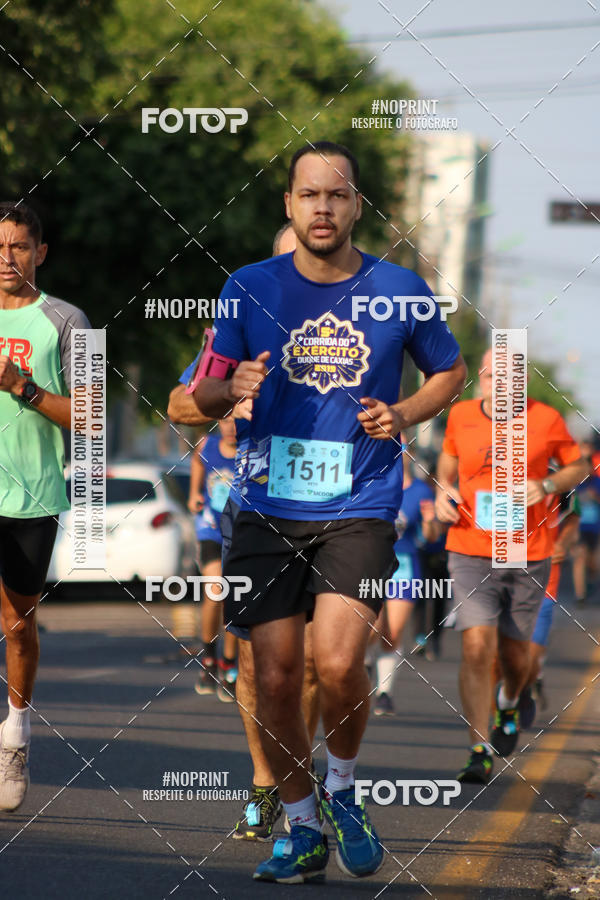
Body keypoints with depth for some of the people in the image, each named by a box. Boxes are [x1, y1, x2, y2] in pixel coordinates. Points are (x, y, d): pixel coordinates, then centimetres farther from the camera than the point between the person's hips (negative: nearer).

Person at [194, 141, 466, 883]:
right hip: (268, 508, 2)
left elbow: (451, 371, 17)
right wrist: (230, 390, -15)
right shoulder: (251, 288, 2)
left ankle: (342, 789, 11)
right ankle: (302, 832, 18)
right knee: (275, 678, 0)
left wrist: (404, 416, -2)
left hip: (360, 508, -2)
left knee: (338, 664, -18)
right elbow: (203, 397, 8)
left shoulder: (399, 290, 1)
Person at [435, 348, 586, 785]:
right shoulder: (461, 416, 2)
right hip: (470, 552, 0)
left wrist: (546, 485, -10)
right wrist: (444, 488, 2)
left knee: (514, 650, 10)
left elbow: (578, 467, 9)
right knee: (476, 645, -15)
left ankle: (510, 704, 47)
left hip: (529, 555, 0)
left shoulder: (546, 420, -3)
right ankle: (480, 752, -13)